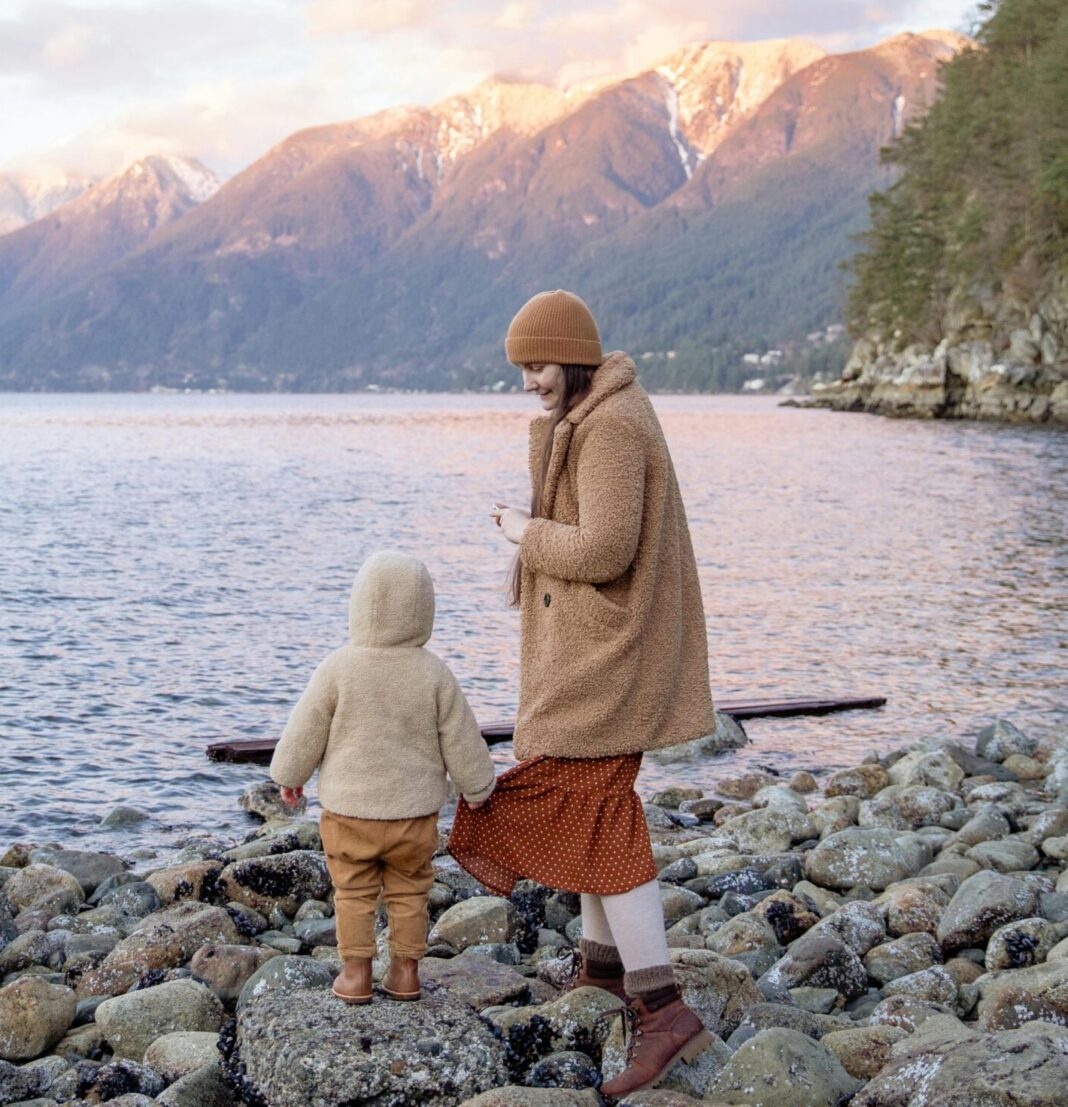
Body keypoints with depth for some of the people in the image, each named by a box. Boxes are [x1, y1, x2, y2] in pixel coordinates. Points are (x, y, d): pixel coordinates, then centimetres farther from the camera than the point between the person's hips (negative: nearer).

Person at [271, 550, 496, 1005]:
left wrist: (289, 773, 14)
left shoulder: (339, 668, -13)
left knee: (353, 891, 11)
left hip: (348, 808, -1)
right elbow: (460, 738, -2)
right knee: (408, 891, 15)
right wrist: (476, 785, 14)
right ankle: (405, 970, 20)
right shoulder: (434, 673, -9)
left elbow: (306, 730, -4)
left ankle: (356, 972, 15)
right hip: (414, 812, 1)